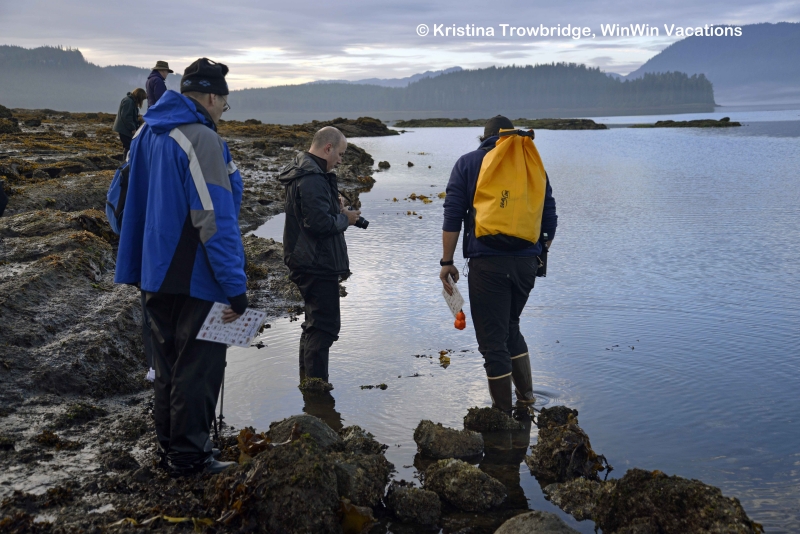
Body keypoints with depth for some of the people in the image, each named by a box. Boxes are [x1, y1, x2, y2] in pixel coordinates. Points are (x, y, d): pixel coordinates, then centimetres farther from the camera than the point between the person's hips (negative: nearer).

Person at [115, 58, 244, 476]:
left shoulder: (146, 134, 9)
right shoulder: (201, 139, -18)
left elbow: (128, 202, 15)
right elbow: (215, 219, -22)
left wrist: (136, 264, 21)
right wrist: (235, 285, -19)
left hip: (155, 273, 9)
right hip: (196, 278, -8)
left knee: (168, 365, 18)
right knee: (198, 369, 3)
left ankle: (168, 448, 29)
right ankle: (189, 456, 12)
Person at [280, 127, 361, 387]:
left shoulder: (303, 172, 14)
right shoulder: (312, 179, -20)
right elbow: (320, 222, -27)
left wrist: (336, 206, 6)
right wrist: (345, 218, -10)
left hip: (308, 264, 11)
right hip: (317, 265, -11)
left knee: (315, 324, 20)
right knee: (325, 326, -7)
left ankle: (307, 382, 30)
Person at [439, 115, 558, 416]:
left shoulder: (468, 163, 6)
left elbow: (452, 216, -2)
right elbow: (549, 219, 12)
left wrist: (447, 261, 2)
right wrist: (540, 255, 26)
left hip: (487, 263, -4)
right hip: (527, 262, 4)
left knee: (492, 339, 5)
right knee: (510, 326, 26)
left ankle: (503, 413, 11)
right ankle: (526, 393, 29)